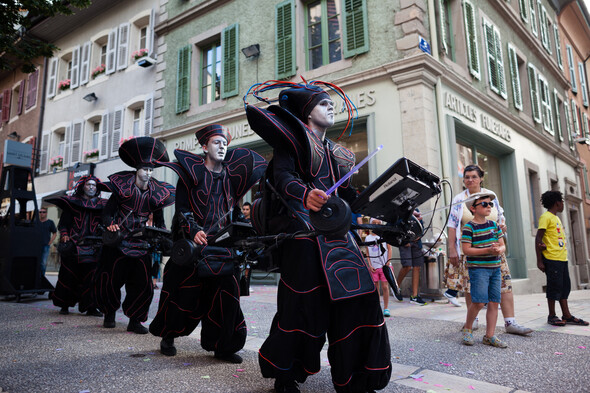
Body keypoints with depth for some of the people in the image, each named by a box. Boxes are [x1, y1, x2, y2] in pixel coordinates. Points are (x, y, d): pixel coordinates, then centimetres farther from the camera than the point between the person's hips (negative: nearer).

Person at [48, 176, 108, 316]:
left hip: (93, 247, 1)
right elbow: (63, 222, 8)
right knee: (69, 276, 4)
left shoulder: (101, 205, 12)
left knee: (91, 277, -2)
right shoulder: (72, 202, 9)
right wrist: (64, 235, -7)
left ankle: (90, 307, 3)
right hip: (73, 247, -1)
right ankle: (64, 306, 19)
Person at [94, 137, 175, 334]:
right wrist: (110, 224, -24)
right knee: (111, 279, 6)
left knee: (143, 282, -5)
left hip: (140, 242, 2)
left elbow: (159, 222, 5)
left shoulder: (156, 193, 1)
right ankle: (110, 313, 29)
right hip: (117, 240, -1)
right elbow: (108, 212, -5)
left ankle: (135, 320, 7)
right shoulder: (123, 186, -5)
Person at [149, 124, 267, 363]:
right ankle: (167, 337, 27)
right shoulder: (191, 171, -1)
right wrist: (193, 231, -20)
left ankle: (222, 346, 10)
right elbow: (182, 208, -5)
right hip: (191, 244, -3)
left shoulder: (229, 175, 10)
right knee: (185, 293, 4)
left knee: (225, 293, -2)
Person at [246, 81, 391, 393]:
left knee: (358, 294, -5)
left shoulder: (337, 153, 27)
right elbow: (282, 176, -13)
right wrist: (305, 194, -35)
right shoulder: (293, 137, 4)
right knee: (304, 300, -11)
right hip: (302, 227, -7)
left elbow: (349, 195, 21)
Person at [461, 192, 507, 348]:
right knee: (479, 301, -12)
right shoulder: (469, 227, -8)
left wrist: (499, 250, -11)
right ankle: (467, 329, 11)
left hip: (495, 267, 7)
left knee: (494, 302, 6)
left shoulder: (494, 225, 11)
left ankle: (490, 336, 16)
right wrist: (488, 250, -20)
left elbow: (502, 245, 13)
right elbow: (466, 249, -13)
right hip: (478, 268, -6)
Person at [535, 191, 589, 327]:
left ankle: (567, 315, 15)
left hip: (562, 258, 9)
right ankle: (552, 316, 5)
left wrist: (545, 245, -8)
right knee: (555, 287, -4)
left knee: (565, 286, 10)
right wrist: (539, 260, -17)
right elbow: (538, 238, -13)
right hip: (552, 259, -9)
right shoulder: (546, 217, -8)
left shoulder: (556, 218, 19)